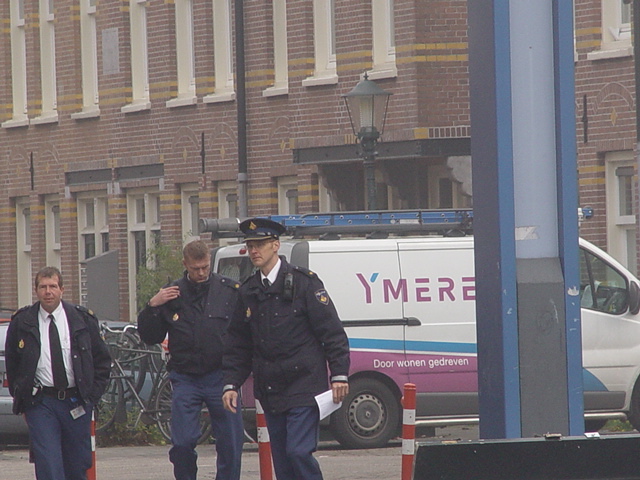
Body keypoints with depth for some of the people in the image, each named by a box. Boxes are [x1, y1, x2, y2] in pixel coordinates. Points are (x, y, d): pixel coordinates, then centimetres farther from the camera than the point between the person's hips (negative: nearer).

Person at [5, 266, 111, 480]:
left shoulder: (83, 320, 4)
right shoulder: (22, 322, 2)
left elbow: (102, 360, 11)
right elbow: (11, 364, 12)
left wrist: (92, 396, 3)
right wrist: (21, 397, 6)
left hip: (76, 404, 2)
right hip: (40, 404, -2)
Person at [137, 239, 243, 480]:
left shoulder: (231, 291, 1)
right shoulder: (171, 295, 7)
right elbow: (150, 337, 10)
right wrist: (152, 307, -5)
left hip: (220, 377, -1)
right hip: (185, 378, 1)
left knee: (230, 442, 1)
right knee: (182, 442, -4)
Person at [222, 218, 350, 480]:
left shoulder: (303, 282, -5)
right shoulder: (248, 292, 11)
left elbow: (332, 331, -6)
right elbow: (237, 344, 17)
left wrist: (339, 375, -12)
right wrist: (231, 384, 8)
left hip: (303, 387, -6)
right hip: (270, 391, 6)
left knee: (298, 452, -15)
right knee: (281, 459, 6)